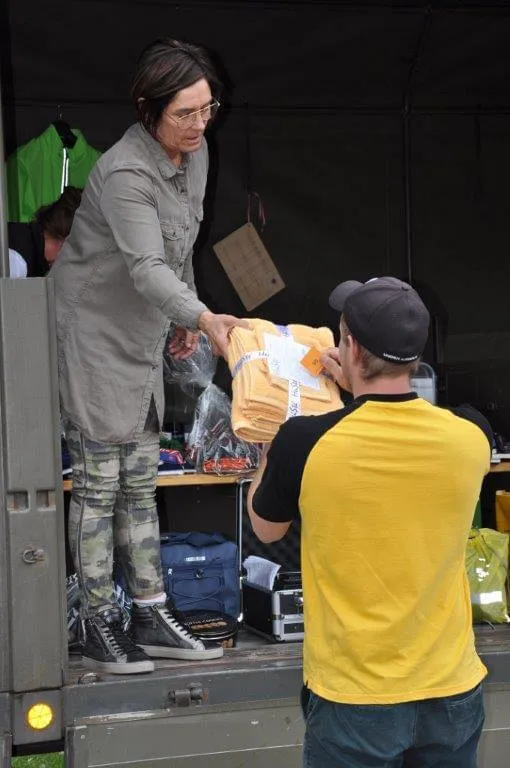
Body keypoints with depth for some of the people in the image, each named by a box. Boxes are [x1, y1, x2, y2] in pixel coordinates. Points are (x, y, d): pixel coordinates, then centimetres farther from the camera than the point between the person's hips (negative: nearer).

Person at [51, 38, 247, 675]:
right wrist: (202, 318, -49)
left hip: (142, 339, 8)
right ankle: (99, 628, 5)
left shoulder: (194, 154, 3)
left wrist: (183, 321, 19)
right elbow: (147, 268, -36)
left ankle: (151, 619, 18)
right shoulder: (125, 173, -24)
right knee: (98, 484, -3)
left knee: (140, 484, 11)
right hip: (92, 333, -8)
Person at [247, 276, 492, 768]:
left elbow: (266, 529, 3)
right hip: (452, 690, 3)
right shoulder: (471, 434, -11)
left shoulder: (305, 442, -19)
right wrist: (363, 391, 15)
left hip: (353, 698, -2)